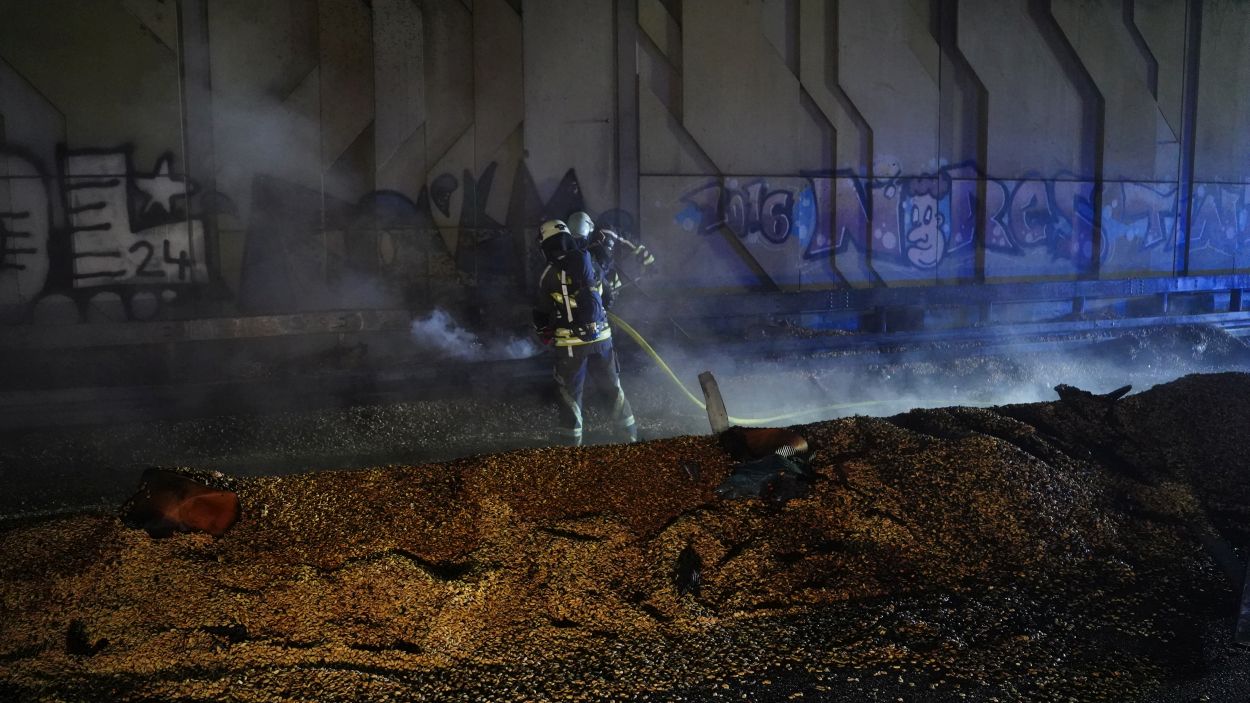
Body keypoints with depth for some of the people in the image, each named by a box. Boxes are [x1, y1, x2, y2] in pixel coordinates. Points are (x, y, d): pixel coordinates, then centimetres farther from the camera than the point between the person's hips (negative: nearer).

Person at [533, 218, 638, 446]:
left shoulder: (550, 275, -8)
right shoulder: (590, 264, 0)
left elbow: (542, 313, 0)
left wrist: (544, 334, 18)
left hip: (570, 343, -3)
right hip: (601, 337, 3)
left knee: (570, 392, 7)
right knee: (612, 386, 17)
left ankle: (572, 442, 9)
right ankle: (630, 433, 24)